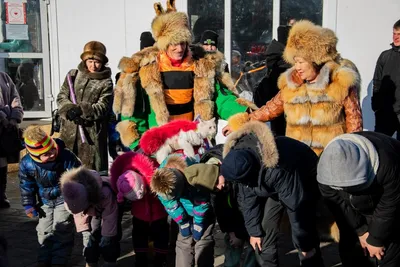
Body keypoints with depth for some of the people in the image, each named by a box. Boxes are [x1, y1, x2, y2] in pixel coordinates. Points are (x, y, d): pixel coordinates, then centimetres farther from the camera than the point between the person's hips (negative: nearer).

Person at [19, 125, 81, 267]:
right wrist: (28, 204, -1)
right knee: (44, 230, 13)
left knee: (61, 230, -5)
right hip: (45, 200, 4)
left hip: (65, 197, -4)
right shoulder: (26, 163, -21)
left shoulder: (66, 157, -31)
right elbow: (26, 185, -3)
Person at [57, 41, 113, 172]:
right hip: (69, 129, 3)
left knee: (91, 169, -1)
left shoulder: (105, 82, 0)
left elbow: (102, 107, -9)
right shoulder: (73, 75, 10)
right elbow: (61, 97, 6)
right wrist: (70, 110, -14)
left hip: (92, 132, -3)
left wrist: (80, 110, -21)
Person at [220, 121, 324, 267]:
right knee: (264, 229, -2)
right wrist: (254, 231, -5)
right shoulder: (239, 163, -23)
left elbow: (297, 206, -35)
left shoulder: (279, 169, -44)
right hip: (273, 186, 6)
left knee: (305, 234, -13)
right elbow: (247, 199, -10)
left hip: (305, 180, -6)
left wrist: (305, 244, -24)